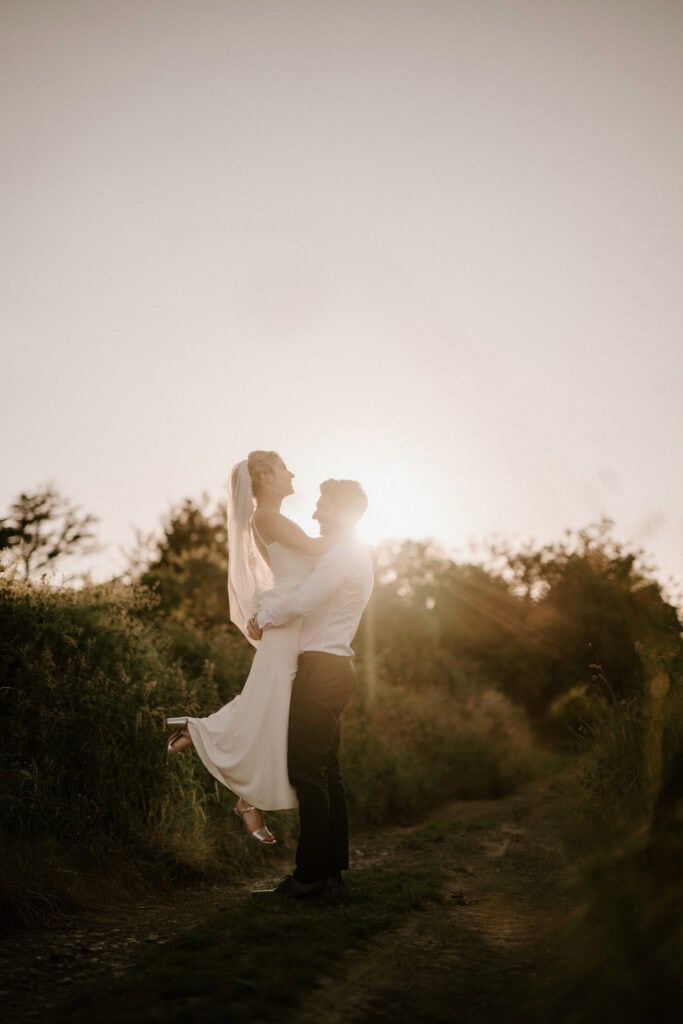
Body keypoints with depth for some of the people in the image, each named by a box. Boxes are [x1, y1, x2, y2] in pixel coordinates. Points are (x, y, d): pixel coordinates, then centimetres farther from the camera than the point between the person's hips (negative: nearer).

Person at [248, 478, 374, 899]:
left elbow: (301, 600, -22)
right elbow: (307, 593, 22)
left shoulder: (342, 554, -13)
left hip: (322, 667, -10)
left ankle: (309, 875, -6)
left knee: (307, 771, -9)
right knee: (327, 772, 12)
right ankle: (333, 867, 18)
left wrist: (264, 619, -4)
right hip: (336, 668, 10)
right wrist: (267, 610, 8)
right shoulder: (357, 555, 20)